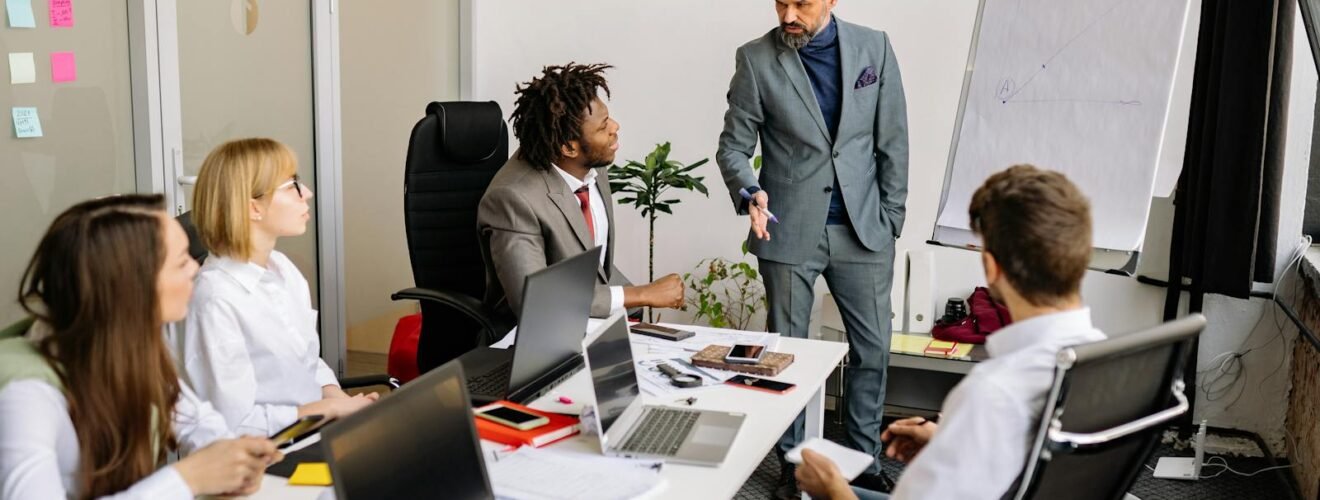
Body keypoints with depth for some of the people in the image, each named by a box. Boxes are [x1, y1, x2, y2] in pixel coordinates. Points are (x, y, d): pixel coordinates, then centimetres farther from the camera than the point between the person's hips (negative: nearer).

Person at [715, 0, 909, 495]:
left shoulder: (874, 47, 0)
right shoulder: (756, 59, -5)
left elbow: (892, 141, 4)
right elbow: (734, 144, -2)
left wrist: (890, 219, 2)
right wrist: (749, 192, -21)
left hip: (862, 230, 2)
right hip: (789, 232, -1)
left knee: (873, 350, 7)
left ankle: (865, 460, 25)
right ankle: (793, 463, 24)